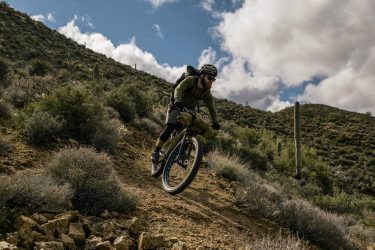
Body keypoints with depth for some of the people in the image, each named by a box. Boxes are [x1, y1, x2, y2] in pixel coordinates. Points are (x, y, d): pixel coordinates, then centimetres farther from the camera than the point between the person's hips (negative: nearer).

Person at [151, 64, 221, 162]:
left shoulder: (207, 93, -9)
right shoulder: (191, 80, -21)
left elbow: (212, 108, -10)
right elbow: (178, 89, -34)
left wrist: (215, 122, -25)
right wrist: (178, 101, -54)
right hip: (176, 107, -5)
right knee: (169, 129, -22)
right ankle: (156, 152, -8)